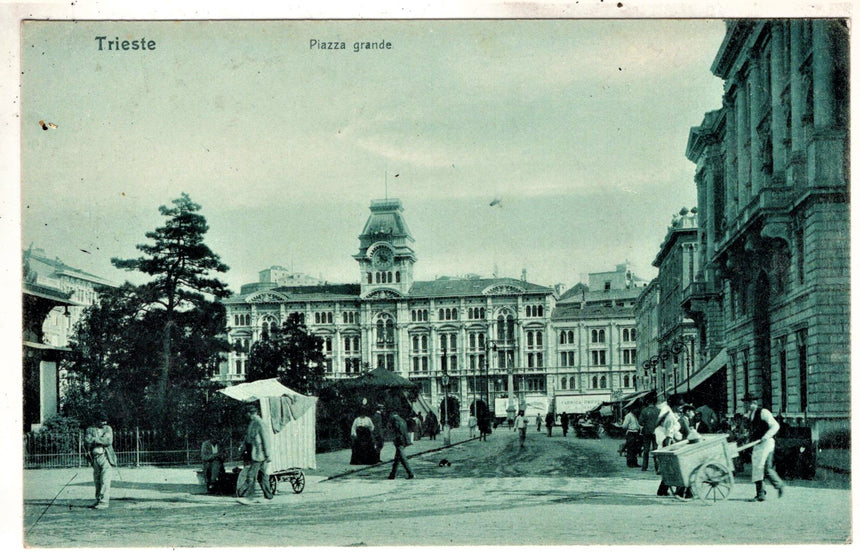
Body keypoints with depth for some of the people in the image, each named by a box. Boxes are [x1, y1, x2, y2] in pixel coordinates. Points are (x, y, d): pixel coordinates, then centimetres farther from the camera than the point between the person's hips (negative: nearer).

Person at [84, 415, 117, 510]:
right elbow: (86, 441, -6)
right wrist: (101, 440, -15)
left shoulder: (108, 429, 9)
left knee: (105, 481, -9)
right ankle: (98, 500, 17)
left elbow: (109, 441, -7)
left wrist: (95, 439, -9)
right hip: (95, 458, 2)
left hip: (106, 457, -2)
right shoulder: (90, 429, 10)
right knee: (97, 481, 7)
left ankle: (104, 502, -8)